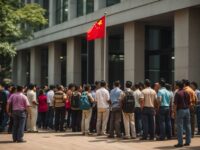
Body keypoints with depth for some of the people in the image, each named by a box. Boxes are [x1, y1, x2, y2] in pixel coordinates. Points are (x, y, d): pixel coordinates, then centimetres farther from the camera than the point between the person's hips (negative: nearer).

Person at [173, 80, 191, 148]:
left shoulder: (178, 93, -10)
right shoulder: (187, 93, 10)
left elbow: (175, 104, -13)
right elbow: (189, 103, 14)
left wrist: (174, 112, -8)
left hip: (180, 110, -7)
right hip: (187, 110, 7)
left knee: (180, 126, -4)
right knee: (188, 126, 9)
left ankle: (180, 142, -5)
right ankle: (188, 141, 14)